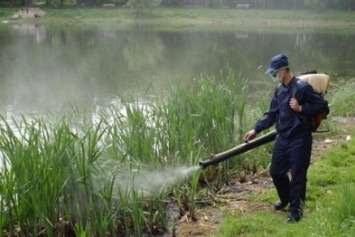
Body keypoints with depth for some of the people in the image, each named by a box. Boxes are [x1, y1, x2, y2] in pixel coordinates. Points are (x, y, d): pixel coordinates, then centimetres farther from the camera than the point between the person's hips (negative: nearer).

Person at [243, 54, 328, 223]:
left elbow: (322, 105, -11)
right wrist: (256, 129, 5)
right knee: (276, 172, 16)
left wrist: (301, 108, -21)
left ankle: (295, 211, 12)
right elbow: (271, 114, 12)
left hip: (299, 140, -8)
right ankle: (285, 199, 41)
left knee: (297, 176, 1)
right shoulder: (279, 90, 8)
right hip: (282, 138, 8)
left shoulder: (302, 87, -15)